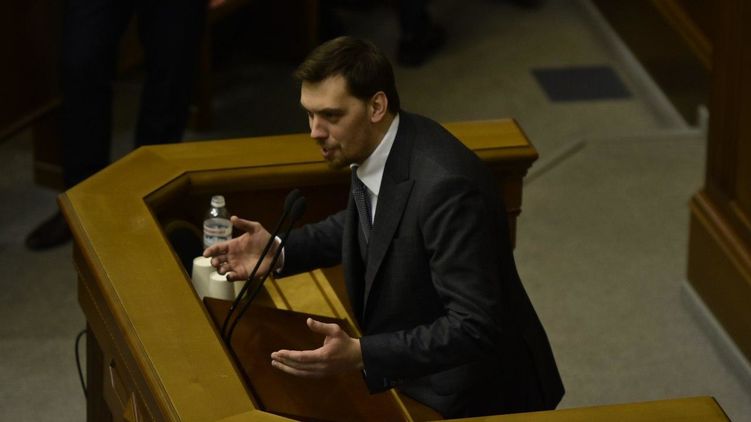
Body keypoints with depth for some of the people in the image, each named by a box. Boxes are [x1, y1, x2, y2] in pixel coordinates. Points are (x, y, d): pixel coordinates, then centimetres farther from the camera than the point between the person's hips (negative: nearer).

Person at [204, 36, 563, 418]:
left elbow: (475, 328, -30)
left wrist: (359, 356, -38)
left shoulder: (445, 186, -30)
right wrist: (281, 250, 4)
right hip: (415, 376, 8)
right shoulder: (378, 147, -4)